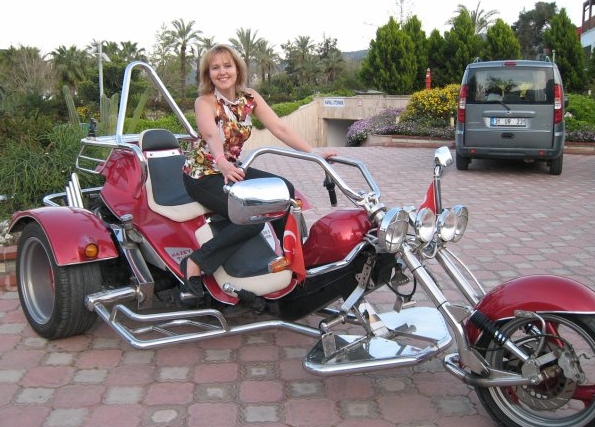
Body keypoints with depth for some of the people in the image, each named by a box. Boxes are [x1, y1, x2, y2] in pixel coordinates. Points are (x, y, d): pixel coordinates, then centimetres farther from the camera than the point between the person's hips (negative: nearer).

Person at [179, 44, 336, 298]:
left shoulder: (249, 98, -2)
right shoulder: (205, 102, -18)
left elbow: (280, 128, -10)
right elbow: (211, 135, -39)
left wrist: (314, 153, -20)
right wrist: (222, 163, -60)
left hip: (231, 169, 6)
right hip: (202, 174, -6)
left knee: (284, 190, -8)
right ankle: (195, 263, -18)